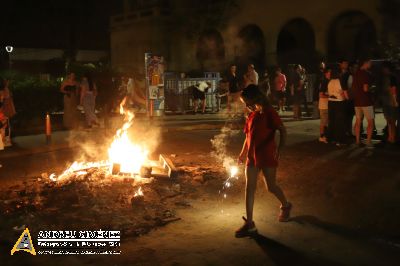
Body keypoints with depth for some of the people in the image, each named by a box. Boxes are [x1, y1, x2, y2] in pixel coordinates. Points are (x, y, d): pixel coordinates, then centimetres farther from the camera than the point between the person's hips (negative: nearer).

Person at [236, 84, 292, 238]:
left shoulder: (269, 112, -12)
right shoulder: (252, 115, 9)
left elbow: (282, 130, -19)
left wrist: (279, 148, -31)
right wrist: (243, 153, 20)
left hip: (267, 157, -6)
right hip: (252, 157, 7)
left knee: (271, 187, 6)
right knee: (249, 188, 2)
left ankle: (285, 205, 38)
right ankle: (249, 224, 7)